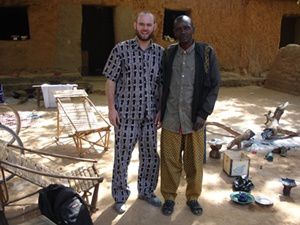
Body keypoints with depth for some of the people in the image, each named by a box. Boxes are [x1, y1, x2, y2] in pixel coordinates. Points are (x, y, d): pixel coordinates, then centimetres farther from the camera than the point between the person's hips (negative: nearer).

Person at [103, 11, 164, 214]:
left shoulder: (161, 52, 4)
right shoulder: (121, 49, -5)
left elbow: (164, 83, 7)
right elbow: (111, 80, -3)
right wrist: (112, 108, -9)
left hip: (150, 114, 3)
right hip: (126, 113, -3)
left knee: (151, 156, 13)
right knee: (122, 156, 7)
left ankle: (146, 191, 36)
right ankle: (120, 197, 27)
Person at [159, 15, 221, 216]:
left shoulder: (206, 53, -4)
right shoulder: (168, 53, 3)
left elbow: (214, 85, -3)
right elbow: (162, 83, 9)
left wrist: (204, 114, -10)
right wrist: (160, 110, 6)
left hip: (194, 118, -1)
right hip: (171, 117, 1)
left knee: (194, 160, 10)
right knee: (170, 160, 8)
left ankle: (193, 197, 31)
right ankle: (169, 197, 27)